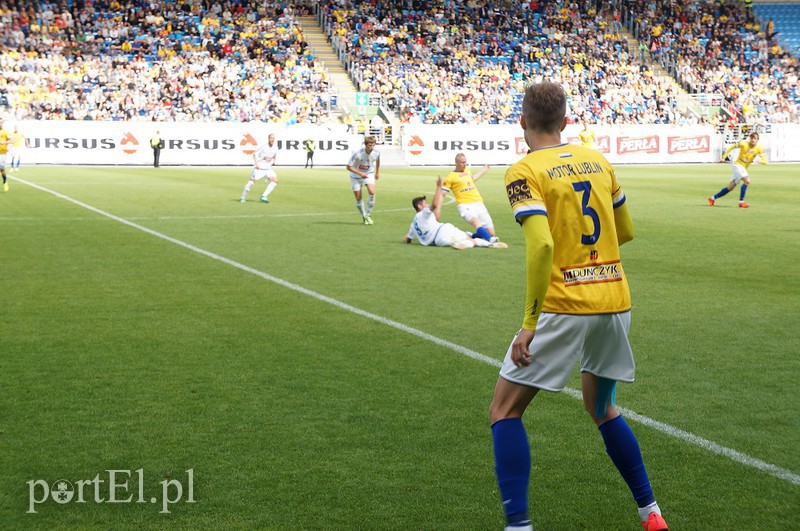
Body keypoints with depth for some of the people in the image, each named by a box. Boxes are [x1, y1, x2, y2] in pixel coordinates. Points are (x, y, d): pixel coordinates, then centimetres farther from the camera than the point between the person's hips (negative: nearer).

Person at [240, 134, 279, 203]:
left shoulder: (275, 147, 0)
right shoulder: (264, 147, -14)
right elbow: (255, 154, -7)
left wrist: (274, 161, 6)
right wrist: (256, 163, -17)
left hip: (268, 168, 5)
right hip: (259, 167, -5)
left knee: (275, 180, -13)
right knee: (252, 180, -13)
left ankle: (263, 196, -13)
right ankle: (243, 197, 0)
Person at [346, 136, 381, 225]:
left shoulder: (376, 152, -19)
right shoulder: (357, 153, -30)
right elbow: (349, 167, -22)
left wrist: (377, 172, 17)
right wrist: (360, 173, -31)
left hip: (369, 174, 2)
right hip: (356, 175, -2)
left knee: (372, 192, -22)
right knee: (358, 198, 0)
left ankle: (368, 215, -6)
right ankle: (364, 217, 22)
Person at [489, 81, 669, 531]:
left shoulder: (524, 172, -8)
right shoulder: (598, 161, 10)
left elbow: (541, 245, -21)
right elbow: (626, 232, 18)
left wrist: (530, 322, -17)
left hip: (565, 307, -6)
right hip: (616, 302, 6)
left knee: (505, 411, 6)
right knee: (603, 409, 26)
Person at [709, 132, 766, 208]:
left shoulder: (759, 149, -5)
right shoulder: (744, 144, -14)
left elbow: (764, 161, -10)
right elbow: (732, 147, -1)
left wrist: (759, 161, -33)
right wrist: (723, 157, -3)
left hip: (744, 168, 6)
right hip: (737, 165, -6)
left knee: (730, 187, 10)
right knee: (747, 180, -26)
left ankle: (713, 198, 23)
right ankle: (741, 202, -21)